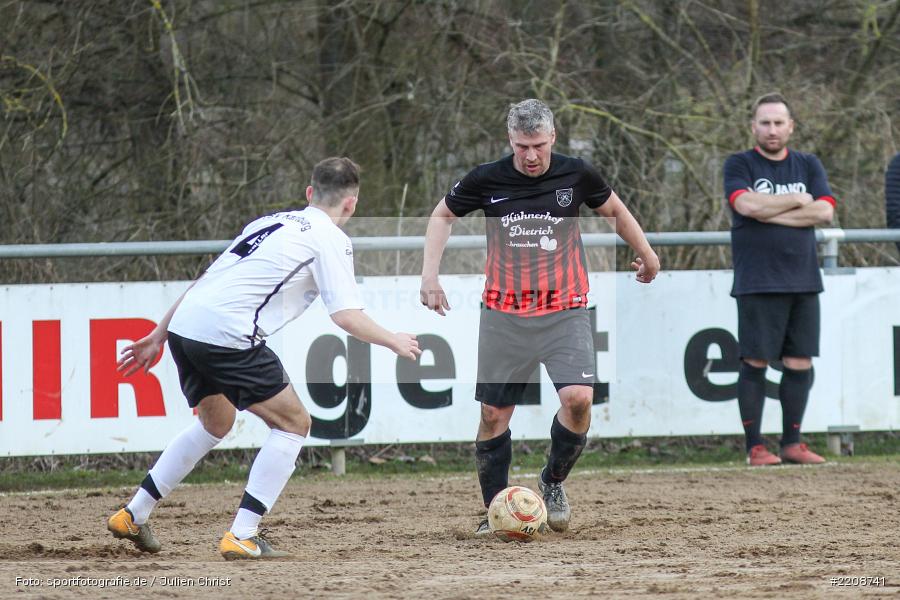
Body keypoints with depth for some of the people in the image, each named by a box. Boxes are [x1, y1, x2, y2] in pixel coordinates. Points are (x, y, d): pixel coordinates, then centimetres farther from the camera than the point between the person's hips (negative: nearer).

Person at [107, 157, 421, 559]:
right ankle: (242, 537, -3)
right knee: (293, 423, 5)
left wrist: (158, 336, 28)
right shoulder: (330, 239, 3)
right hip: (227, 335, -8)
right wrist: (394, 342, 11)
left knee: (216, 423, 29)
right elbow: (347, 316, -6)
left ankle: (133, 516, 30)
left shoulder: (271, 222, 25)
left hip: (183, 328, 8)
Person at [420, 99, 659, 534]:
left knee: (578, 397, -19)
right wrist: (429, 273, 2)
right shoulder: (486, 180, -5)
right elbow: (443, 215, 12)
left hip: (565, 311, -1)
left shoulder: (576, 175, -4)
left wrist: (646, 254, 24)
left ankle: (553, 482, 6)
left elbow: (615, 211, 16)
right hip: (504, 314, 1)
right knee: (493, 413, 1)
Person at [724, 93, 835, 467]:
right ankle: (754, 447, -2)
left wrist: (770, 213, -8)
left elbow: (824, 211, -1)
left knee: (800, 364, 4)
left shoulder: (809, 166, 14)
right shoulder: (739, 165, 4)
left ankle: (792, 443, 12)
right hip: (758, 282, -4)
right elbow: (746, 204, -16)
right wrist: (797, 201, -6)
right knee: (755, 362, -6)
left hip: (803, 281, 4)